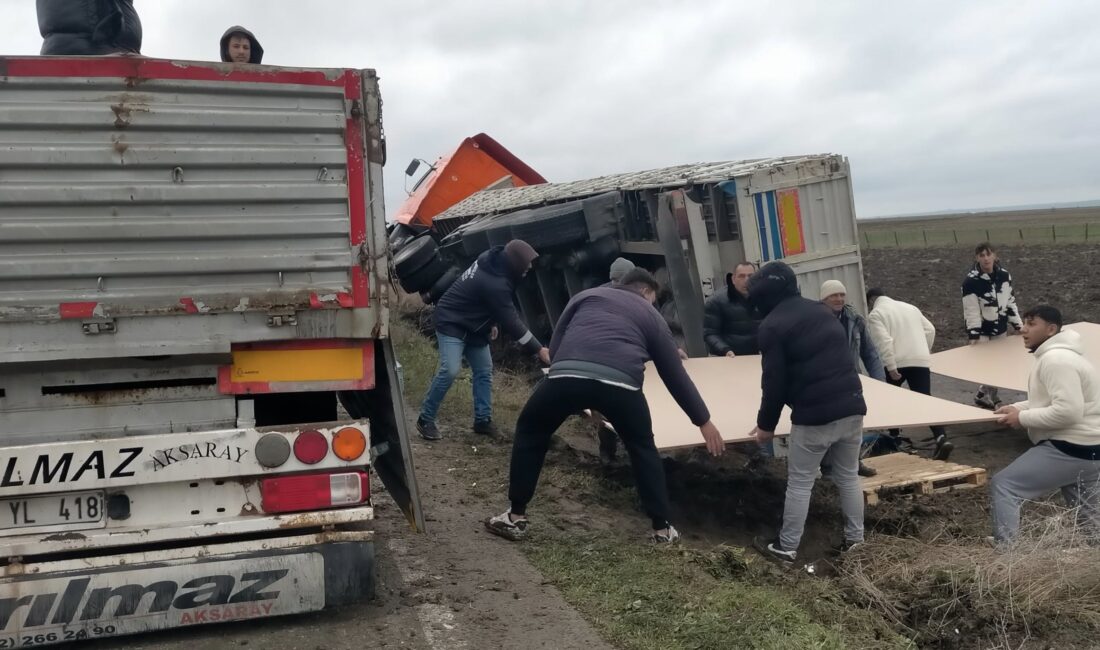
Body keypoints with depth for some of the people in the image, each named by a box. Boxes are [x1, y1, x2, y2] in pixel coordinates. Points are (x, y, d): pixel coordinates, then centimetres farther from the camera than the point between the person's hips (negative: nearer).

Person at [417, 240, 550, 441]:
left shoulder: (493, 263, -4)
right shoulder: (494, 283, -32)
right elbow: (511, 321, -29)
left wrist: (490, 324, 18)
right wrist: (538, 350, -25)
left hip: (473, 325, 10)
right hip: (452, 323, -10)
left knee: (484, 371, 7)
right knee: (449, 370, -20)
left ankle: (482, 420, 14)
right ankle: (425, 420, -7)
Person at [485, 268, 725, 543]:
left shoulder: (587, 295, 32)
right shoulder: (652, 316, 30)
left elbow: (555, 345, 25)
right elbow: (676, 376, 31)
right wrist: (703, 421, 39)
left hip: (566, 374, 0)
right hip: (620, 383, 0)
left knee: (530, 434, 27)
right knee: (642, 448, 28)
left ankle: (516, 518, 29)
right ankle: (662, 529, 30)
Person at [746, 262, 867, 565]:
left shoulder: (772, 326, -6)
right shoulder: (821, 310, 17)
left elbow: (774, 382, -7)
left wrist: (766, 424, 5)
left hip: (815, 415, -7)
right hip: (852, 407, 7)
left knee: (799, 483, 4)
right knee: (848, 477, 18)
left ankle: (786, 548, 13)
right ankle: (855, 539, 25)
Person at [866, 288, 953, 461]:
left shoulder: (875, 314, -1)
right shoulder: (909, 307, 20)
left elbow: (883, 341, -15)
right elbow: (930, 330, 19)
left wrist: (891, 367, -17)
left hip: (896, 363, -4)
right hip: (920, 360, 4)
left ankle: (894, 436, 30)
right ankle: (941, 438, -18)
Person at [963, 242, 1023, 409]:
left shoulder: (1004, 275, -2)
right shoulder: (971, 281, -18)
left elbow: (1010, 302, 8)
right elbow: (971, 311, -18)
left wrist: (1017, 325, 9)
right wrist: (974, 336, -21)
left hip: (1000, 329, 5)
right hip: (982, 331, -5)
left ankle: (983, 394, 27)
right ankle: (992, 399, 6)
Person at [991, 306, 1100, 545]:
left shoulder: (1055, 359, -18)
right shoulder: (1059, 355, 17)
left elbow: (1068, 411, -27)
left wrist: (1022, 418, -16)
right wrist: (1016, 407, 9)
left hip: (1070, 449, -11)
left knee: (1003, 485, -9)